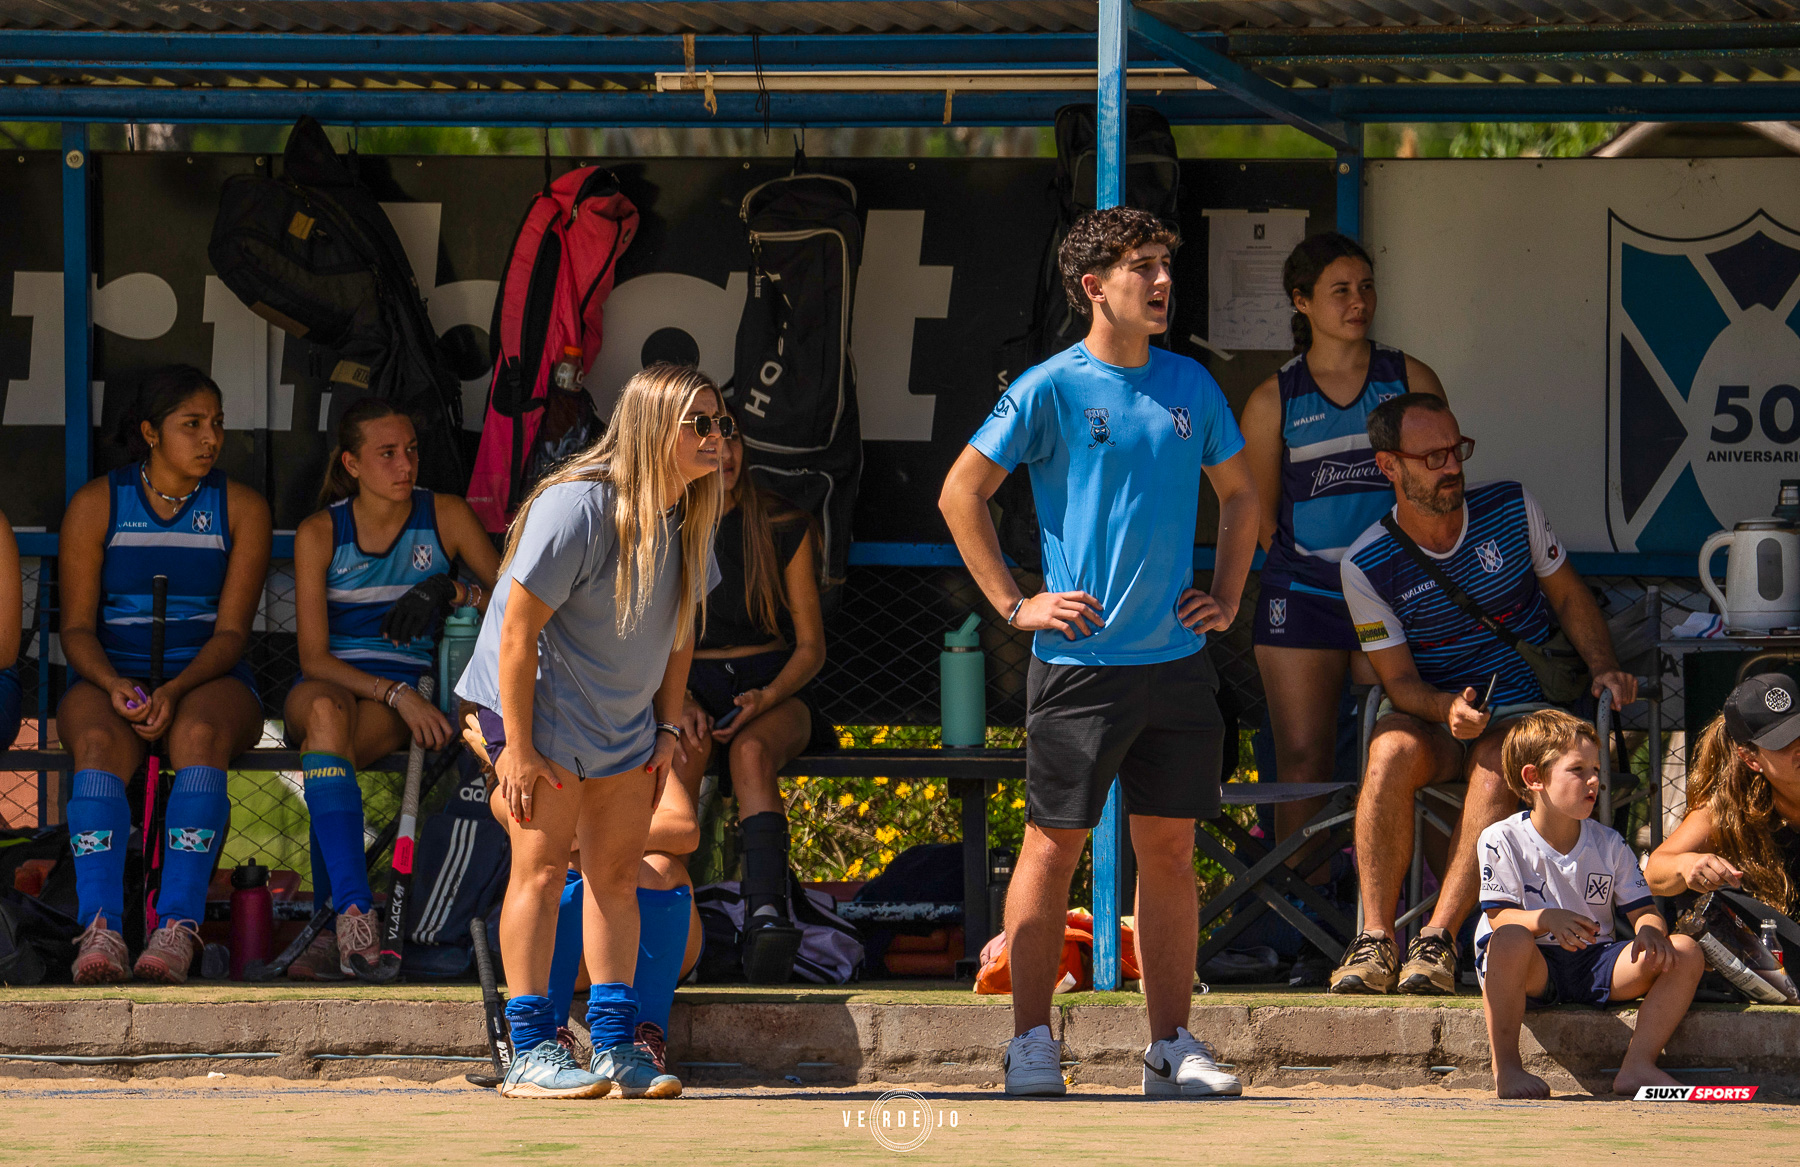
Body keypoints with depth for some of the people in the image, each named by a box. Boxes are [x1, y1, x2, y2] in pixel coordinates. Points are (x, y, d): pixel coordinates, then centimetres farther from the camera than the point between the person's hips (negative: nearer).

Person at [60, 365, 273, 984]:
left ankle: (177, 928, -49)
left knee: (200, 733, -37)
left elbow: (231, 631, -1)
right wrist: (115, 686, -19)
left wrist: (174, 693, -20)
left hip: (208, 680, 0)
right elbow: (77, 627, 3)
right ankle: (101, 928, -50)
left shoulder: (241, 508, 7)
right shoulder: (96, 504, 7)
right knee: (99, 742, -35)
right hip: (110, 678, 0)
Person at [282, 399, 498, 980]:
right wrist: (398, 695, -20)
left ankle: (333, 923, -37)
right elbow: (314, 658, -5)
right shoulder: (320, 533, 2)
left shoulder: (446, 517, 4)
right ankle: (356, 918, -50)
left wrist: (452, 592, -16)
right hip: (334, 683, 0)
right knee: (323, 712, -40)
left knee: (327, 741, -36)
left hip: (409, 689, 0)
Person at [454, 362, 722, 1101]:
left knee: (617, 872, 6)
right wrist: (517, 750, -22)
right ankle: (531, 1052, -7)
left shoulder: (688, 519, -2)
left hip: (623, 724, 7)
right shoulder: (577, 509, -25)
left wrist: (668, 727, 8)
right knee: (543, 867, -9)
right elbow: (518, 631, -23)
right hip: (538, 707, -7)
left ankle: (615, 1042, 10)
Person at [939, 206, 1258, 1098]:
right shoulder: (1052, 389, -4)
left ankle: (1172, 1046, 10)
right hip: (1082, 658, -5)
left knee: (1169, 850, 6)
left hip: (1177, 657, 5)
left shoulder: (1190, 386, 10)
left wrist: (1227, 597, 13)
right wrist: (1013, 605, -5)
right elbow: (961, 495, -1)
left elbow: (1239, 494, 24)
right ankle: (1032, 1043, 4)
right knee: (1054, 847, -1)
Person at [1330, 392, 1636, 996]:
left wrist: (1605, 668, -3)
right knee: (1393, 751, -35)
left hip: (1525, 709, 0)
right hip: (1431, 714, 0)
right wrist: (1448, 711, -25)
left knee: (1496, 763, -35)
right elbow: (1398, 680, -3)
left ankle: (1438, 937, -39)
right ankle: (1375, 940, -35)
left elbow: (1569, 595, 13)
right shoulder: (1367, 566, -4)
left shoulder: (1512, 508, 0)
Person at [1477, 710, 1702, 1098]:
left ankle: (1638, 1066, -18)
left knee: (1685, 953, -15)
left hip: (1594, 970, 4)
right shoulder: (1502, 841, -4)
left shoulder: (1609, 845, 10)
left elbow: (1643, 910, 7)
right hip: (1534, 971, -4)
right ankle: (1506, 1068, -27)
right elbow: (1500, 918, -12)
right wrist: (1547, 918, -33)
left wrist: (1651, 931, -19)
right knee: (1511, 940, -41)